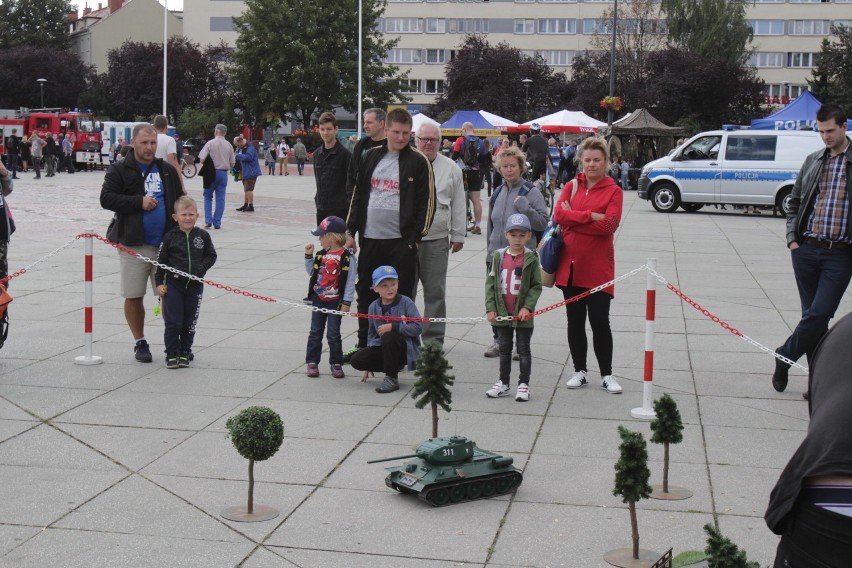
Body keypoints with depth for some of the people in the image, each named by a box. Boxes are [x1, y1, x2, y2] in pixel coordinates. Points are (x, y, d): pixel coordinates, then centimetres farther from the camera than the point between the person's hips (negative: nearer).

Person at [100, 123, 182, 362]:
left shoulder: (167, 170, 11)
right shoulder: (119, 170, 0)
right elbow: (106, 199, -10)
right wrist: (139, 202, -16)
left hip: (165, 244, 2)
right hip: (133, 244, -2)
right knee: (133, 296, 3)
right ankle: (139, 342, 17)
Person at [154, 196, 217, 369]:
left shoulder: (202, 236, 1)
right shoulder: (170, 236, -3)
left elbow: (211, 256, 10)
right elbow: (161, 260, 2)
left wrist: (201, 268, -7)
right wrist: (159, 282, -1)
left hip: (195, 285, 2)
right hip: (174, 284, -2)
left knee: (190, 323, 8)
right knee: (173, 322, -2)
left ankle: (184, 353, 21)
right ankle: (172, 354, 9)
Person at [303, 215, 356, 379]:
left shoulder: (347, 258, -12)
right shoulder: (321, 255, 6)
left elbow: (350, 282, -11)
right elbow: (311, 272, 19)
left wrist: (346, 303, -13)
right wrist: (308, 255, 6)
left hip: (335, 301, -5)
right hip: (318, 300, 5)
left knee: (333, 335, 1)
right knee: (315, 332, 9)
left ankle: (336, 364, 13)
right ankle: (312, 362, 17)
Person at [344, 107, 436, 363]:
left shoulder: (418, 162, -3)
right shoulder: (370, 157, 9)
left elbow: (426, 202, -4)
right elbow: (358, 196, 15)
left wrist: (415, 237, -9)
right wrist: (351, 231, 9)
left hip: (401, 241, -4)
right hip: (370, 239, 4)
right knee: (365, 294, 11)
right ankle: (364, 346, 25)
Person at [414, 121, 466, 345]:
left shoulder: (451, 168, 8)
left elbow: (458, 205, 10)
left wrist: (458, 235, 7)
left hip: (436, 239, 1)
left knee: (435, 292, 6)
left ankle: (433, 338, 13)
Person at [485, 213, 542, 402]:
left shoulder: (531, 259, -7)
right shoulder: (498, 256, 0)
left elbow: (536, 286, -5)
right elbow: (490, 283, 2)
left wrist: (527, 306, -15)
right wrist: (490, 308, -3)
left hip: (522, 314, -3)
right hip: (502, 313, 3)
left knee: (523, 349, 5)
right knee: (504, 348, 14)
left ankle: (523, 384, 13)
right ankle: (503, 383, 24)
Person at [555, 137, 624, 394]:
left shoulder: (613, 191, -2)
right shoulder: (571, 186, 8)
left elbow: (609, 224, -16)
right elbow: (559, 214, -8)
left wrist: (573, 218, -12)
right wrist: (591, 216, -15)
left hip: (598, 267, -3)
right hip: (570, 264, 4)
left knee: (599, 321, -2)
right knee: (575, 321, 11)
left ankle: (607, 374, 11)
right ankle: (580, 371, 23)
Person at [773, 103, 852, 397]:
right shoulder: (812, 161, 11)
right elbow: (794, 202, 18)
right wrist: (792, 238, 6)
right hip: (806, 251, 4)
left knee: (819, 314, -11)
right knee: (813, 316, 8)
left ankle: (784, 357, 9)